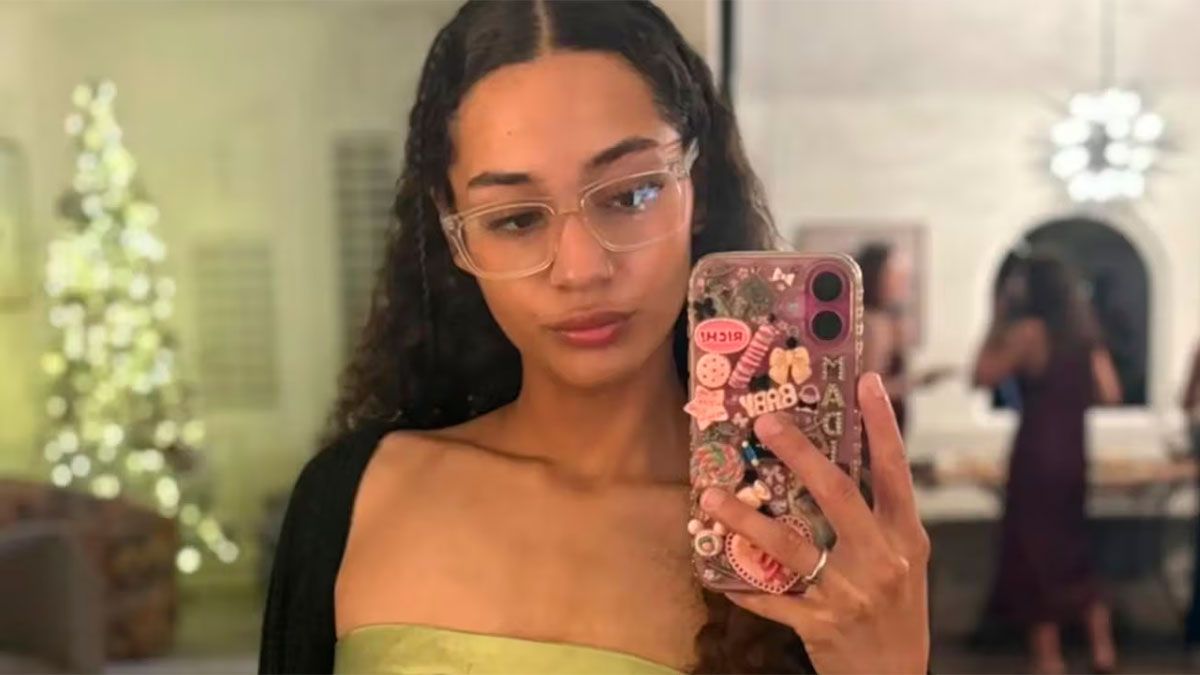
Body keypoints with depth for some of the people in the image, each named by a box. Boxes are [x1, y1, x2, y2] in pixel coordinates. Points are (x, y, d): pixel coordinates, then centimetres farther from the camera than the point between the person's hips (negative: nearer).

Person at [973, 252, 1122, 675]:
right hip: (1073, 453, 7)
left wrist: (997, 324, -5)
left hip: (1037, 454, -6)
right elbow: (1110, 394, 6)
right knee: (1072, 552, 19)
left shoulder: (1029, 331, -12)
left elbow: (983, 377, -10)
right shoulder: (1085, 332, 7)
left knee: (1035, 553, 4)